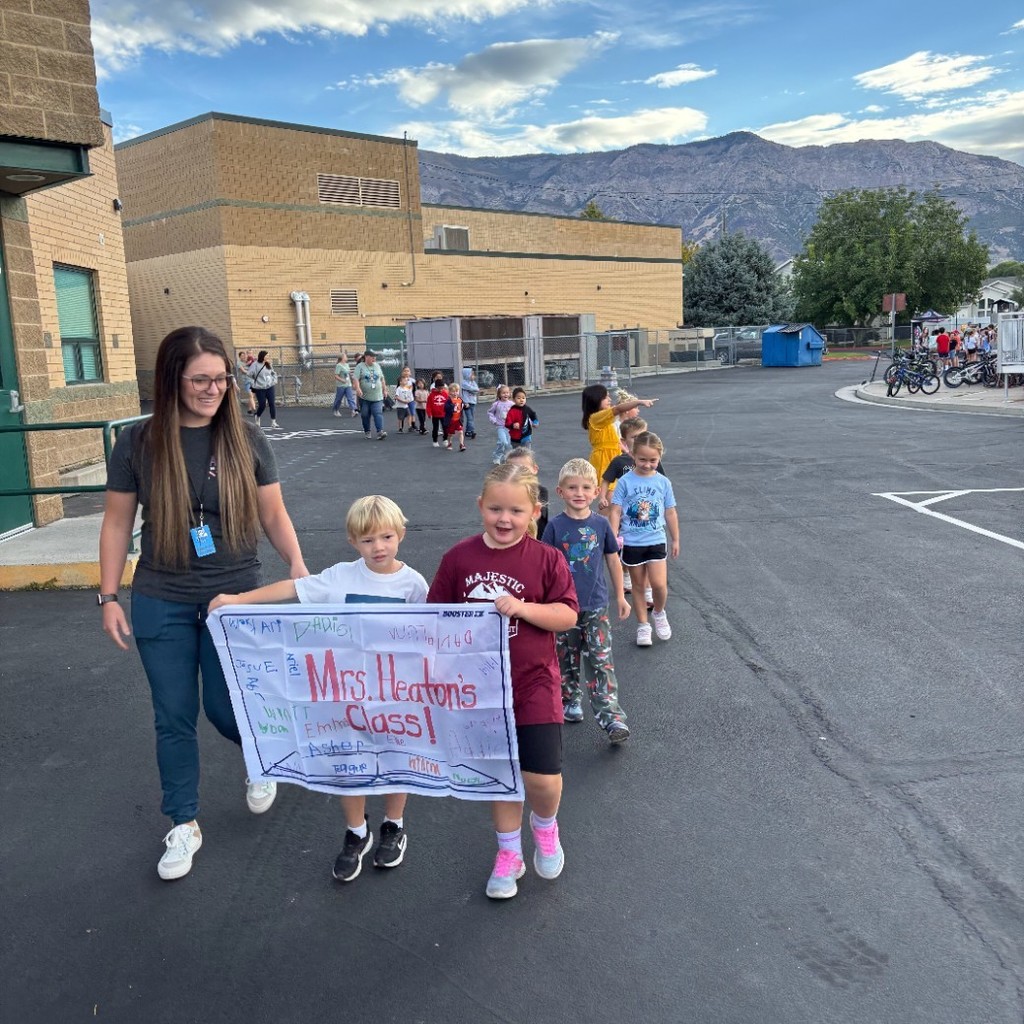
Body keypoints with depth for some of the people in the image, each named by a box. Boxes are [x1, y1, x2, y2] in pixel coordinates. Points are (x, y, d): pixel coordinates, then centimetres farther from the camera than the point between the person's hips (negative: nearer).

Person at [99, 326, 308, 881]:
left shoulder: (246, 439, -5)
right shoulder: (137, 442, -6)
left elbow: (273, 514, 2)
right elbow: (117, 522, 2)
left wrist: (296, 564, -14)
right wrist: (109, 597, 1)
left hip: (236, 598, -1)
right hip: (160, 605, 1)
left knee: (226, 708, 7)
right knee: (173, 717, 10)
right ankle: (183, 825, 29)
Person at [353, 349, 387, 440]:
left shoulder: (377, 366, 11)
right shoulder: (360, 367, -3)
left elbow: (382, 379, 20)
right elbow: (355, 378, -12)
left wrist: (384, 390, 21)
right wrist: (358, 388, -27)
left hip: (377, 397, 2)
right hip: (364, 397, -2)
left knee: (378, 413, -11)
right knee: (365, 415, 6)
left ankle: (380, 432, -18)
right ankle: (367, 432, 20)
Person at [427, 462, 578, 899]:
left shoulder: (546, 559, -9)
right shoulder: (458, 558, -4)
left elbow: (568, 616, -9)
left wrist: (524, 608, -24)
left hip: (533, 684, -2)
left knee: (543, 778, -5)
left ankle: (545, 825, 31)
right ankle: (509, 852, 37)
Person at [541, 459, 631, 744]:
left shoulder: (601, 524, -1)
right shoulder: (555, 526, -5)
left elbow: (613, 560, 8)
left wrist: (620, 597, 11)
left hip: (596, 605, 0)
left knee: (602, 661, -4)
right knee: (567, 659, 12)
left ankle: (611, 716, -4)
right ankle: (570, 701, 31)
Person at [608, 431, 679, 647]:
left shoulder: (663, 482, -1)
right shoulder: (625, 481, -8)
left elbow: (670, 513, 7)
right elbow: (615, 511, -7)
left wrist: (675, 540, 12)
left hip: (656, 540, 1)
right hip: (631, 542, -1)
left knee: (659, 584, -9)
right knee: (638, 586, 11)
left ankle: (659, 613, 21)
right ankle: (643, 625, 25)